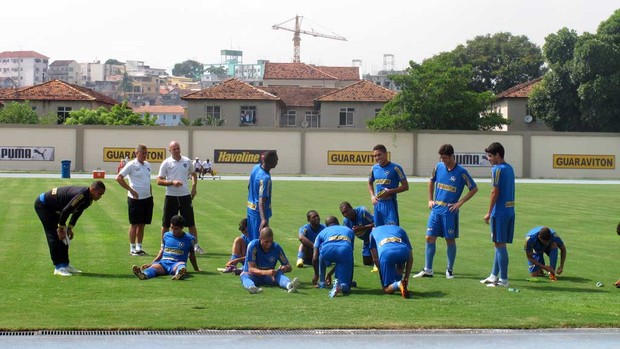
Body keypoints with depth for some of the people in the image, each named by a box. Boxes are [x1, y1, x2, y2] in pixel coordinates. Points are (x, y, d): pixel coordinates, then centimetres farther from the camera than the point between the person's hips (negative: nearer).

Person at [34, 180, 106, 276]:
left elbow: (77, 212, 11)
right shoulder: (82, 195, -32)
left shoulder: (88, 199, -1)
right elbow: (65, 211, -31)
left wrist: (69, 228, 5)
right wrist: (61, 228, -20)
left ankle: (65, 265, 14)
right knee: (54, 236, -11)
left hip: (53, 209, 10)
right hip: (42, 205, -10)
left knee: (63, 237, 9)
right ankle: (58, 267, -10)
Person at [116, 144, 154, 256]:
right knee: (134, 224, 0)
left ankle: (139, 247, 18)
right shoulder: (131, 165, -9)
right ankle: (132, 249, 7)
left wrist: (151, 193, 13)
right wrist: (131, 190, -14)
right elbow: (119, 178, -13)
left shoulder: (147, 165, 12)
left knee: (142, 224, 11)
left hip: (147, 198, 6)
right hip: (135, 199, -6)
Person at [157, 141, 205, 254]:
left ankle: (196, 245, 12)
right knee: (166, 223, 4)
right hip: (171, 196, -2)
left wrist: (194, 187, 8)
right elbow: (159, 181, -5)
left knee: (191, 223, 4)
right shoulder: (166, 163, -3)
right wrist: (172, 182, -19)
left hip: (185, 195, 2)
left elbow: (193, 174, 22)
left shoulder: (187, 161, 5)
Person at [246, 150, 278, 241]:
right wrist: (263, 219, -46)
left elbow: (249, 186, 15)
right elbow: (261, 202, -35)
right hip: (259, 212, -9)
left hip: (250, 209, 9)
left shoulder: (256, 168, -1)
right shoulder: (265, 178, -28)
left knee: (252, 239, 18)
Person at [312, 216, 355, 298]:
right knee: (345, 288, 12)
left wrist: (316, 275, 47)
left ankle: (322, 283, 33)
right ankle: (341, 286, -22)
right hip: (345, 250, 0)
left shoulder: (322, 232, 34)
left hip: (327, 249, 0)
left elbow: (315, 259, 28)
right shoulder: (349, 230, 41)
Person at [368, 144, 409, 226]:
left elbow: (405, 186, -5)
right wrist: (372, 196, 8)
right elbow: (370, 183, 26)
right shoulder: (374, 168, 9)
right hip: (378, 203, 6)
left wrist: (389, 192, -15)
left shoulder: (395, 168, -7)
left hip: (390, 204, -6)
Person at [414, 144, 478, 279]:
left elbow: (474, 189, -4)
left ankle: (450, 270, 16)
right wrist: (430, 199, 12)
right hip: (436, 210, 4)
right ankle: (428, 270, 8)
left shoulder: (461, 172, -10)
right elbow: (431, 181, 20)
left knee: (450, 240, 4)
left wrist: (460, 203, -9)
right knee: (430, 238, 1)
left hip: (450, 211, -4)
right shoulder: (438, 167, 3)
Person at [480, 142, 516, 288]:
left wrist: (489, 213, -9)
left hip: (500, 212, -9)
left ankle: (503, 280, -2)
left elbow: (495, 192, -15)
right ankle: (494, 276, 23)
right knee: (499, 244, 15)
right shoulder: (509, 168, 14)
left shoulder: (497, 169, -13)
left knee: (500, 244, -4)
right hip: (510, 210, 9)